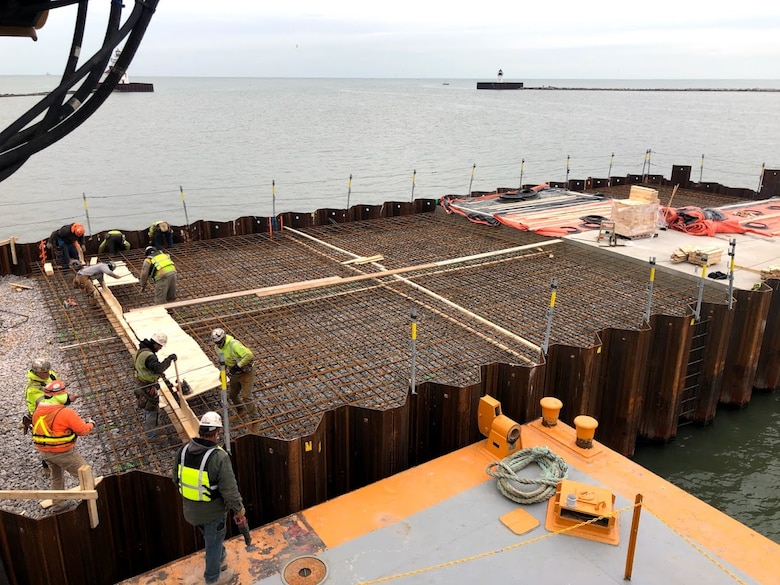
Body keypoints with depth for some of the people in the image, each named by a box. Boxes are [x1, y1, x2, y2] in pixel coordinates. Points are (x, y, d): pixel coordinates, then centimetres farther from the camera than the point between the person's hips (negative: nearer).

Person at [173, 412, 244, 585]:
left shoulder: (183, 451, -11)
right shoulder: (219, 457, -29)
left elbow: (176, 479, 4)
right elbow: (230, 489, -24)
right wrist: (239, 510, -10)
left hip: (190, 510, 6)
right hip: (213, 511, -5)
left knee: (212, 537, 30)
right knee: (214, 543, 19)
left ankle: (220, 559, 52)